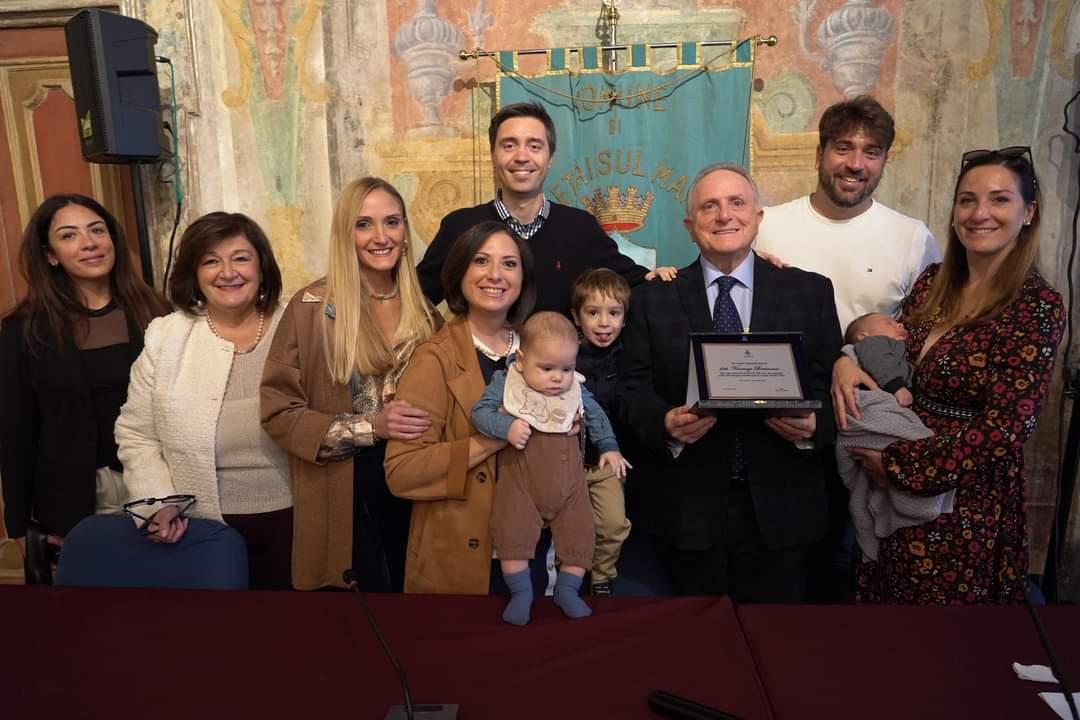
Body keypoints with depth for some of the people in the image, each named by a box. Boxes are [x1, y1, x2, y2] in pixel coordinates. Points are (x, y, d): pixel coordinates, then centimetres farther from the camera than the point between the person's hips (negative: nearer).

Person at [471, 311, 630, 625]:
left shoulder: (577, 391, 1)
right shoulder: (505, 382, -8)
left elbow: (596, 417, 16)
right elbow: (480, 411, -13)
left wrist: (609, 447, 12)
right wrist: (506, 427, -28)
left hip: (569, 483, 3)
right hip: (520, 482, -2)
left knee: (578, 533, 3)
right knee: (512, 532, -9)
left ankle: (568, 590, 21)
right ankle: (520, 592, 8)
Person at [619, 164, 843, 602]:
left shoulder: (811, 292, 5)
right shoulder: (652, 299, 4)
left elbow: (832, 386, 4)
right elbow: (634, 391, 1)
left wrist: (812, 426, -16)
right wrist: (667, 423, -18)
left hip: (778, 510, 1)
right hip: (686, 508, 0)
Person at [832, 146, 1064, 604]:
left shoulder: (1037, 307, -14)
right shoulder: (933, 281, 3)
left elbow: (1005, 429, -19)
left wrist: (897, 463, -17)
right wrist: (846, 362, -13)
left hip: (964, 505, -5)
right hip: (892, 498, 5)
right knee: (883, 596, 18)